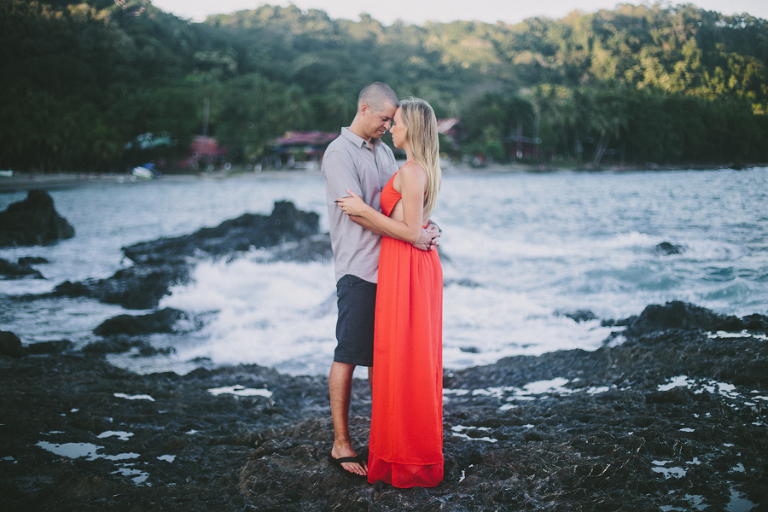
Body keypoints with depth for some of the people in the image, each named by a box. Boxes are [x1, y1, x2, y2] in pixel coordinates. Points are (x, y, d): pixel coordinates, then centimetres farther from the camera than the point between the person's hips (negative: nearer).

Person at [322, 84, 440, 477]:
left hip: (390, 267, 7)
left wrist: (423, 226, -5)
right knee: (348, 356, -2)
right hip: (358, 270, -7)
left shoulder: (384, 151, 17)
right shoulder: (338, 153, -8)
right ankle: (341, 445, 5)